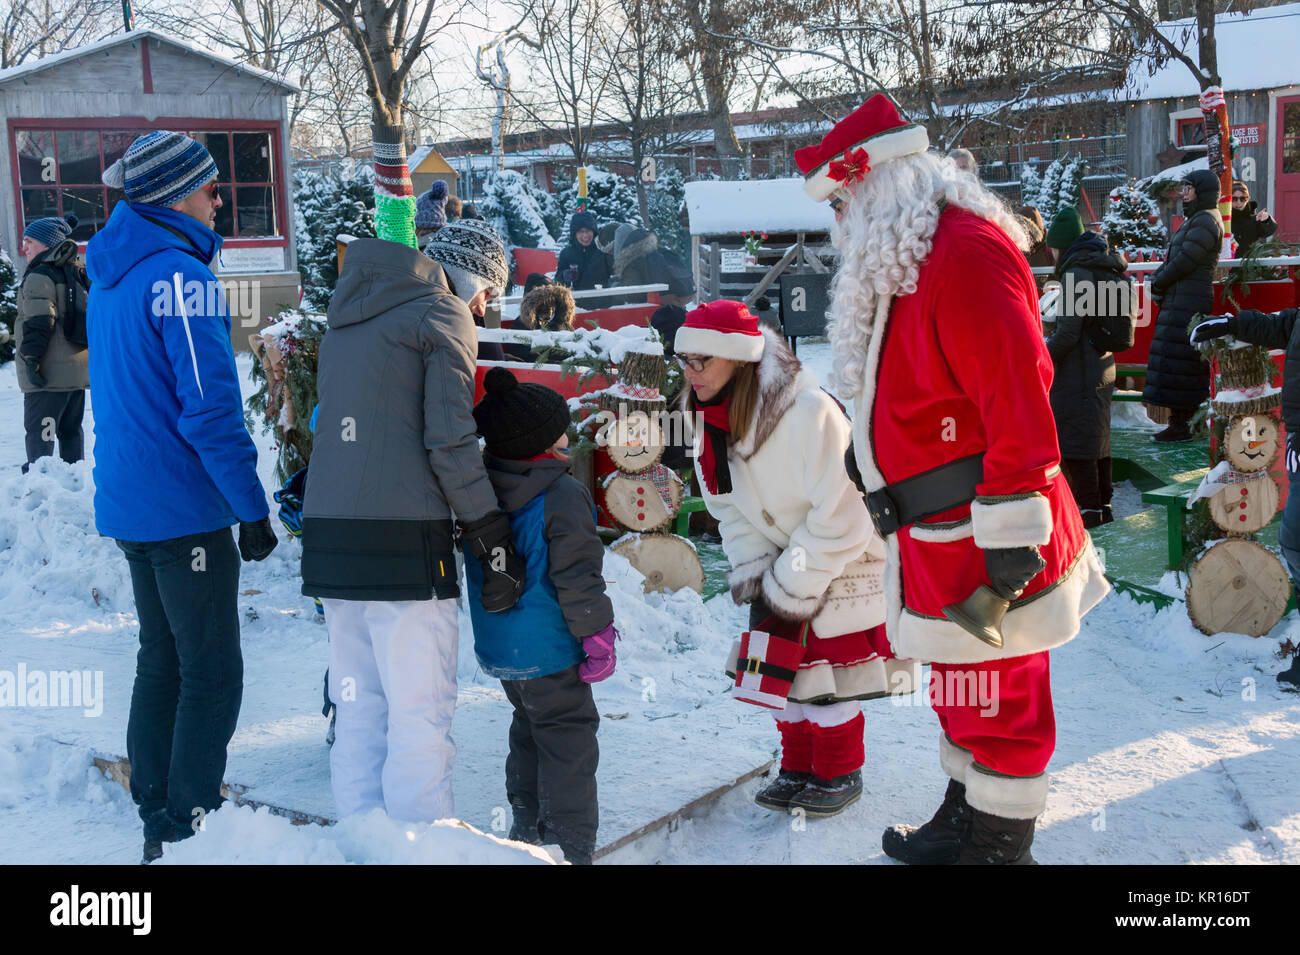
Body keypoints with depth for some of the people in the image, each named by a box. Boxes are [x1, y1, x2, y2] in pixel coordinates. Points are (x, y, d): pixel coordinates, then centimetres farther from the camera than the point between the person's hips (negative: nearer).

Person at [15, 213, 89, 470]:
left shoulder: (39, 276, -12)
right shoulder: (77, 271, 14)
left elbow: (38, 324, -20)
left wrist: (31, 359, -17)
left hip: (49, 374, -8)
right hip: (78, 369, 8)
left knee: (38, 432, -5)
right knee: (71, 430, 16)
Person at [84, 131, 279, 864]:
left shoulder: (111, 273, 11)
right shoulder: (181, 276, -17)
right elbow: (210, 409, -21)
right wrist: (253, 507, -16)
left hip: (128, 502, 9)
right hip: (185, 508, -9)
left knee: (161, 660, 17)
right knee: (213, 673, 0)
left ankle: (156, 818, 26)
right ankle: (191, 830, 6)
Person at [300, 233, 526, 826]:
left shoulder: (345, 321, 22)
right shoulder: (443, 314, -1)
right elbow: (450, 443, -11)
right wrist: (495, 540, -7)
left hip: (328, 535, 8)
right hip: (404, 544, -8)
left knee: (357, 711, 12)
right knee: (421, 717, -4)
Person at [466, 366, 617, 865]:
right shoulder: (563, 496, -17)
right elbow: (578, 578, -19)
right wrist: (598, 636, -10)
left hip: (498, 647, 8)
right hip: (548, 651, -8)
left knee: (529, 730, 22)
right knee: (568, 737, 0)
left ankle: (527, 829, 31)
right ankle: (571, 846, 3)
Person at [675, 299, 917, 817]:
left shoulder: (809, 412, -32)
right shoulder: (712, 420, -7)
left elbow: (840, 519, -28)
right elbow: (731, 509, 2)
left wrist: (792, 589, -20)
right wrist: (755, 578, -9)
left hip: (843, 557, -7)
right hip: (783, 558, 7)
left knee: (828, 666, 0)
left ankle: (839, 774, 20)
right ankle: (798, 768, 28)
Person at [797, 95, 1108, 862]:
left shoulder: (966, 251, -18)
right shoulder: (901, 262, 15)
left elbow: (1017, 396, -24)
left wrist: (1010, 528, -23)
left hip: (986, 537, -10)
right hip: (942, 536, 10)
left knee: (998, 696, 3)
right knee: (962, 687, 21)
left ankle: (1000, 842, 18)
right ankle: (965, 822, 37)